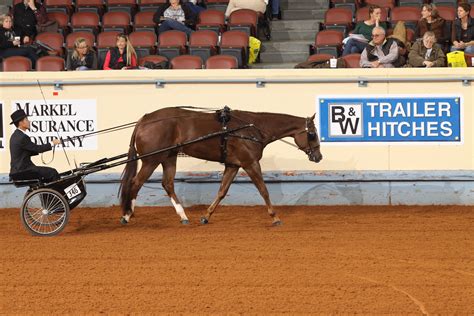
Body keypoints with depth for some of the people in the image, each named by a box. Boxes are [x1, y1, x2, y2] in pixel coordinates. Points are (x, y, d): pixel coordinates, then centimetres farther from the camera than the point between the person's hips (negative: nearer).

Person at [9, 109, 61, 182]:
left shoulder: (15, 136, 13)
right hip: (22, 171, -11)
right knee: (53, 172, -13)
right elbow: (37, 148, -16)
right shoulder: (22, 137, -19)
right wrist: (52, 144, -6)